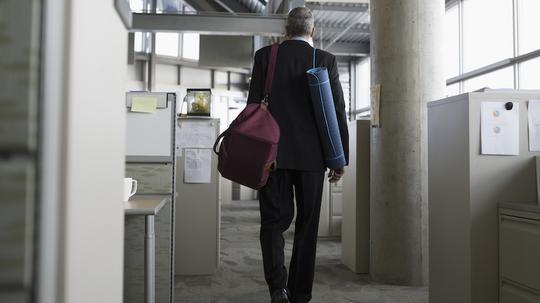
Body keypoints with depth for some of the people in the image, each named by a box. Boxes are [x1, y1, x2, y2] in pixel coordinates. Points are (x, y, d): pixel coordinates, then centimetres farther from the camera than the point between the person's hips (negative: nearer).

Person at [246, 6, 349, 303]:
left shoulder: (265, 56, 4)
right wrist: (341, 158, 6)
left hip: (273, 153, 0)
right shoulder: (326, 60, 2)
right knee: (306, 224, 10)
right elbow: (338, 111, 0)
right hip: (312, 155, 0)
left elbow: (253, 105, 1)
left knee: (274, 220, 8)